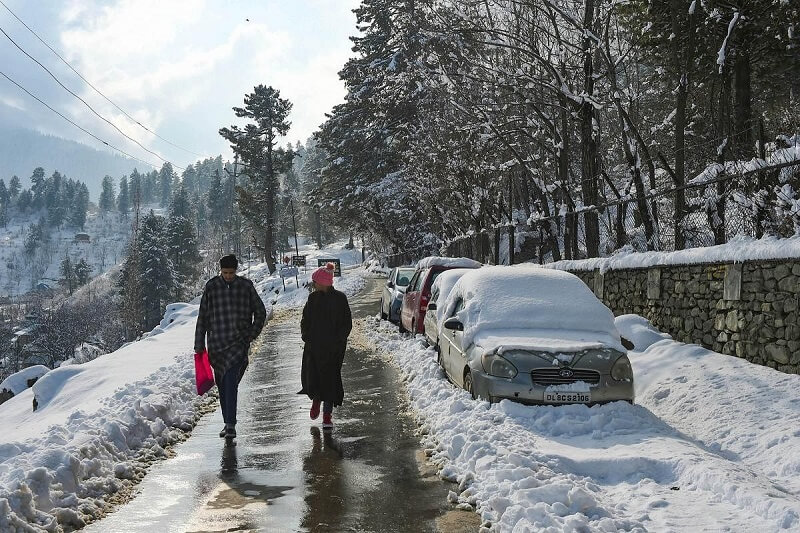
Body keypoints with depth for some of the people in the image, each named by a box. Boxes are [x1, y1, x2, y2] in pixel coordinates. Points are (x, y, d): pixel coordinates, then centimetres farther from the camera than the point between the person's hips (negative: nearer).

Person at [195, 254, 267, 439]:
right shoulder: (211, 287, 3)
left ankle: (231, 425, -14)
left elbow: (260, 312, 13)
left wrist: (251, 335, 3)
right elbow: (202, 317, 5)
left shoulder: (245, 286, 2)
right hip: (216, 343, 2)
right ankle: (227, 422, 22)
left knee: (230, 383, -14)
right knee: (222, 385, 9)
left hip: (238, 342, -2)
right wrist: (199, 345, 3)